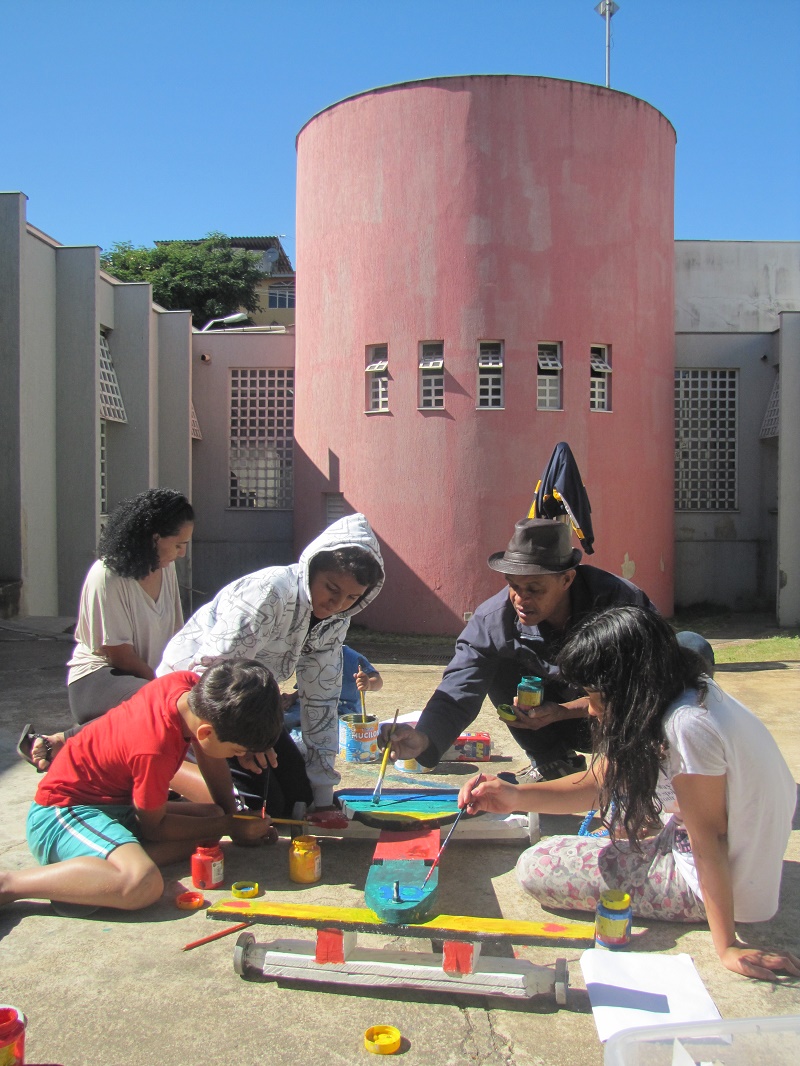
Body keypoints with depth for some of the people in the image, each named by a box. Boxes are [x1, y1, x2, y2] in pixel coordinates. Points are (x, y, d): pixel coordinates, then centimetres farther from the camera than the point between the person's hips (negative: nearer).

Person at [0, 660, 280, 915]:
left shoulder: (190, 685, -12)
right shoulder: (155, 751, -33)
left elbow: (210, 759, 8)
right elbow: (153, 827, -13)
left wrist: (233, 816, 6)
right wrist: (231, 826, -6)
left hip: (117, 803, 10)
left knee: (214, 816, -4)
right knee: (143, 885, -35)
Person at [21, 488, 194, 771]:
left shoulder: (166, 569, 7)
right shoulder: (108, 575, -15)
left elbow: (175, 636, 9)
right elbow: (118, 653, -14)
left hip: (147, 677, 8)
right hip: (96, 680, -8)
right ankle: (58, 743, -24)